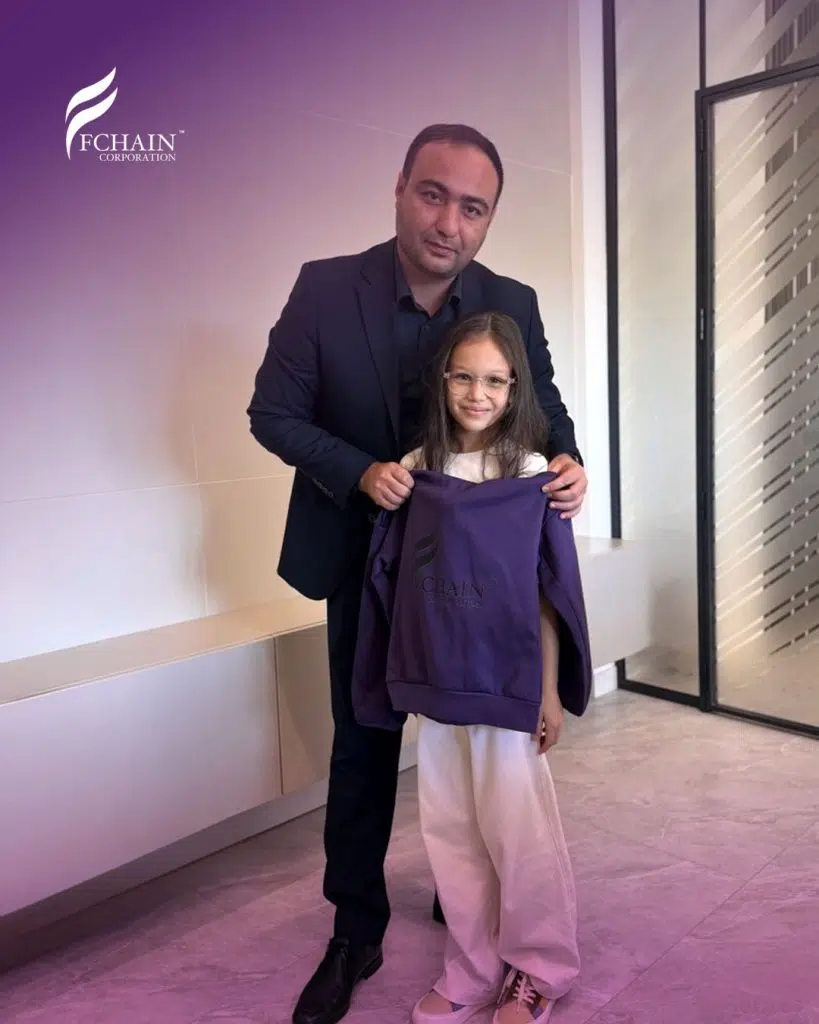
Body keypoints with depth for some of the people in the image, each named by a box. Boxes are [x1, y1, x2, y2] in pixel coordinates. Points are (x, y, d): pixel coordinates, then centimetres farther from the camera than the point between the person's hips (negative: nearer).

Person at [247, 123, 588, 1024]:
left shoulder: (513, 303, -9)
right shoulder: (325, 289, -15)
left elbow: (544, 405, 2)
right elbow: (273, 412, -10)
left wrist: (566, 461, -21)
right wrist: (359, 471, -25)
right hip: (364, 559, -1)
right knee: (362, 747, 11)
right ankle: (355, 932, 30)